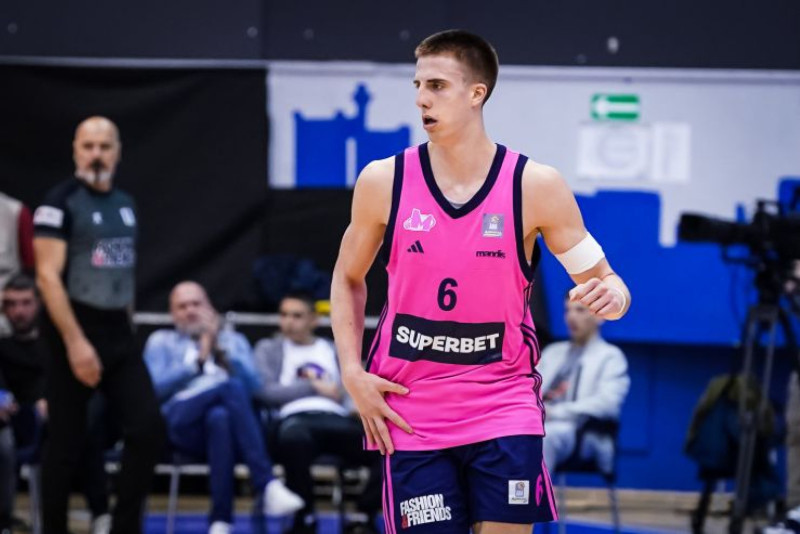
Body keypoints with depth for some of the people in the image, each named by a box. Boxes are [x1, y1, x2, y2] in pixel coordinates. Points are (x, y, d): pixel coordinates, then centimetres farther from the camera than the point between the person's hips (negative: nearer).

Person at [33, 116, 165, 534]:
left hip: (119, 332, 6)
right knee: (66, 443, -1)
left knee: (149, 429, -3)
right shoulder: (60, 202, -9)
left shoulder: (125, 204, 13)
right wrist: (75, 342, -22)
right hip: (74, 330, -6)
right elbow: (48, 277, -16)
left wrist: (126, 329, 16)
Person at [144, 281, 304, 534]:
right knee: (232, 387, -35)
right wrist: (198, 361, 0)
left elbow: (253, 387, 9)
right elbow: (156, 387, 4)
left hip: (228, 416, 2)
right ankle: (267, 485, -48)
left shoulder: (234, 340, 29)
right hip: (182, 421, -2)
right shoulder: (161, 341, 25)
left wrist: (220, 350, 0)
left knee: (219, 418, -40)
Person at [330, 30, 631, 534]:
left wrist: (611, 294, -25)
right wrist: (352, 373, 2)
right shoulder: (384, 181, -2)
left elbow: (602, 281, 0)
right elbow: (348, 279, 13)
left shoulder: (535, 185, -6)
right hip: (412, 411, 1)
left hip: (504, 408, -1)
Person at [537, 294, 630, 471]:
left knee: (544, 435, -40)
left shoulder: (610, 356, 10)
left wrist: (555, 411, -15)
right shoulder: (553, 352, 29)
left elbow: (607, 403, -7)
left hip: (578, 432, -5)